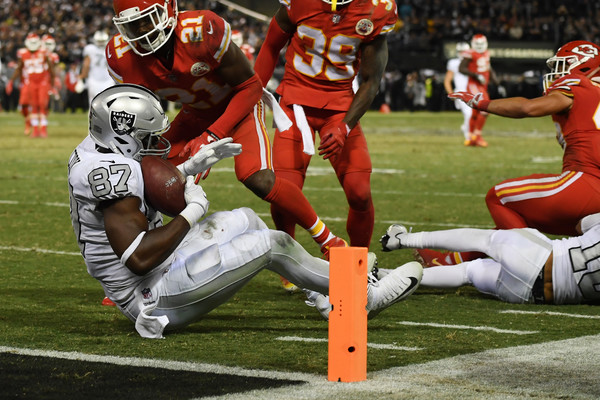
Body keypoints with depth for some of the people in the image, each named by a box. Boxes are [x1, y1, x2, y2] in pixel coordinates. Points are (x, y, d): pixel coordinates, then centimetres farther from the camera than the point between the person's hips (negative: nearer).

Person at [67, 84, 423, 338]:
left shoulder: (95, 155, 4)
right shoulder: (113, 172, -27)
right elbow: (139, 258, -33)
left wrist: (191, 167, 15)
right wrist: (193, 211, -22)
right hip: (157, 297, -11)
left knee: (243, 220, 19)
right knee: (273, 244, -7)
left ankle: (335, 294, 25)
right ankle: (369, 295, 9)